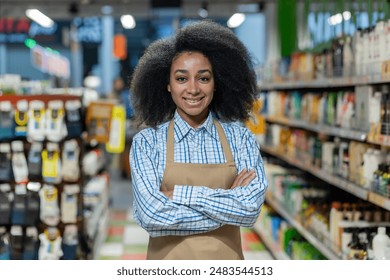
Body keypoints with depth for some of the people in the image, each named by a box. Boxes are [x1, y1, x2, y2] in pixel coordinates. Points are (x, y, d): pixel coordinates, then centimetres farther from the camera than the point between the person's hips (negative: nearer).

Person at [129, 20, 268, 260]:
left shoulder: (240, 137, -5)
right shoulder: (147, 142, -8)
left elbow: (251, 207, -17)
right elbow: (150, 215, -20)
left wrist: (179, 194, -20)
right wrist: (229, 203, -19)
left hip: (225, 258, 1)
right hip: (168, 259, -1)